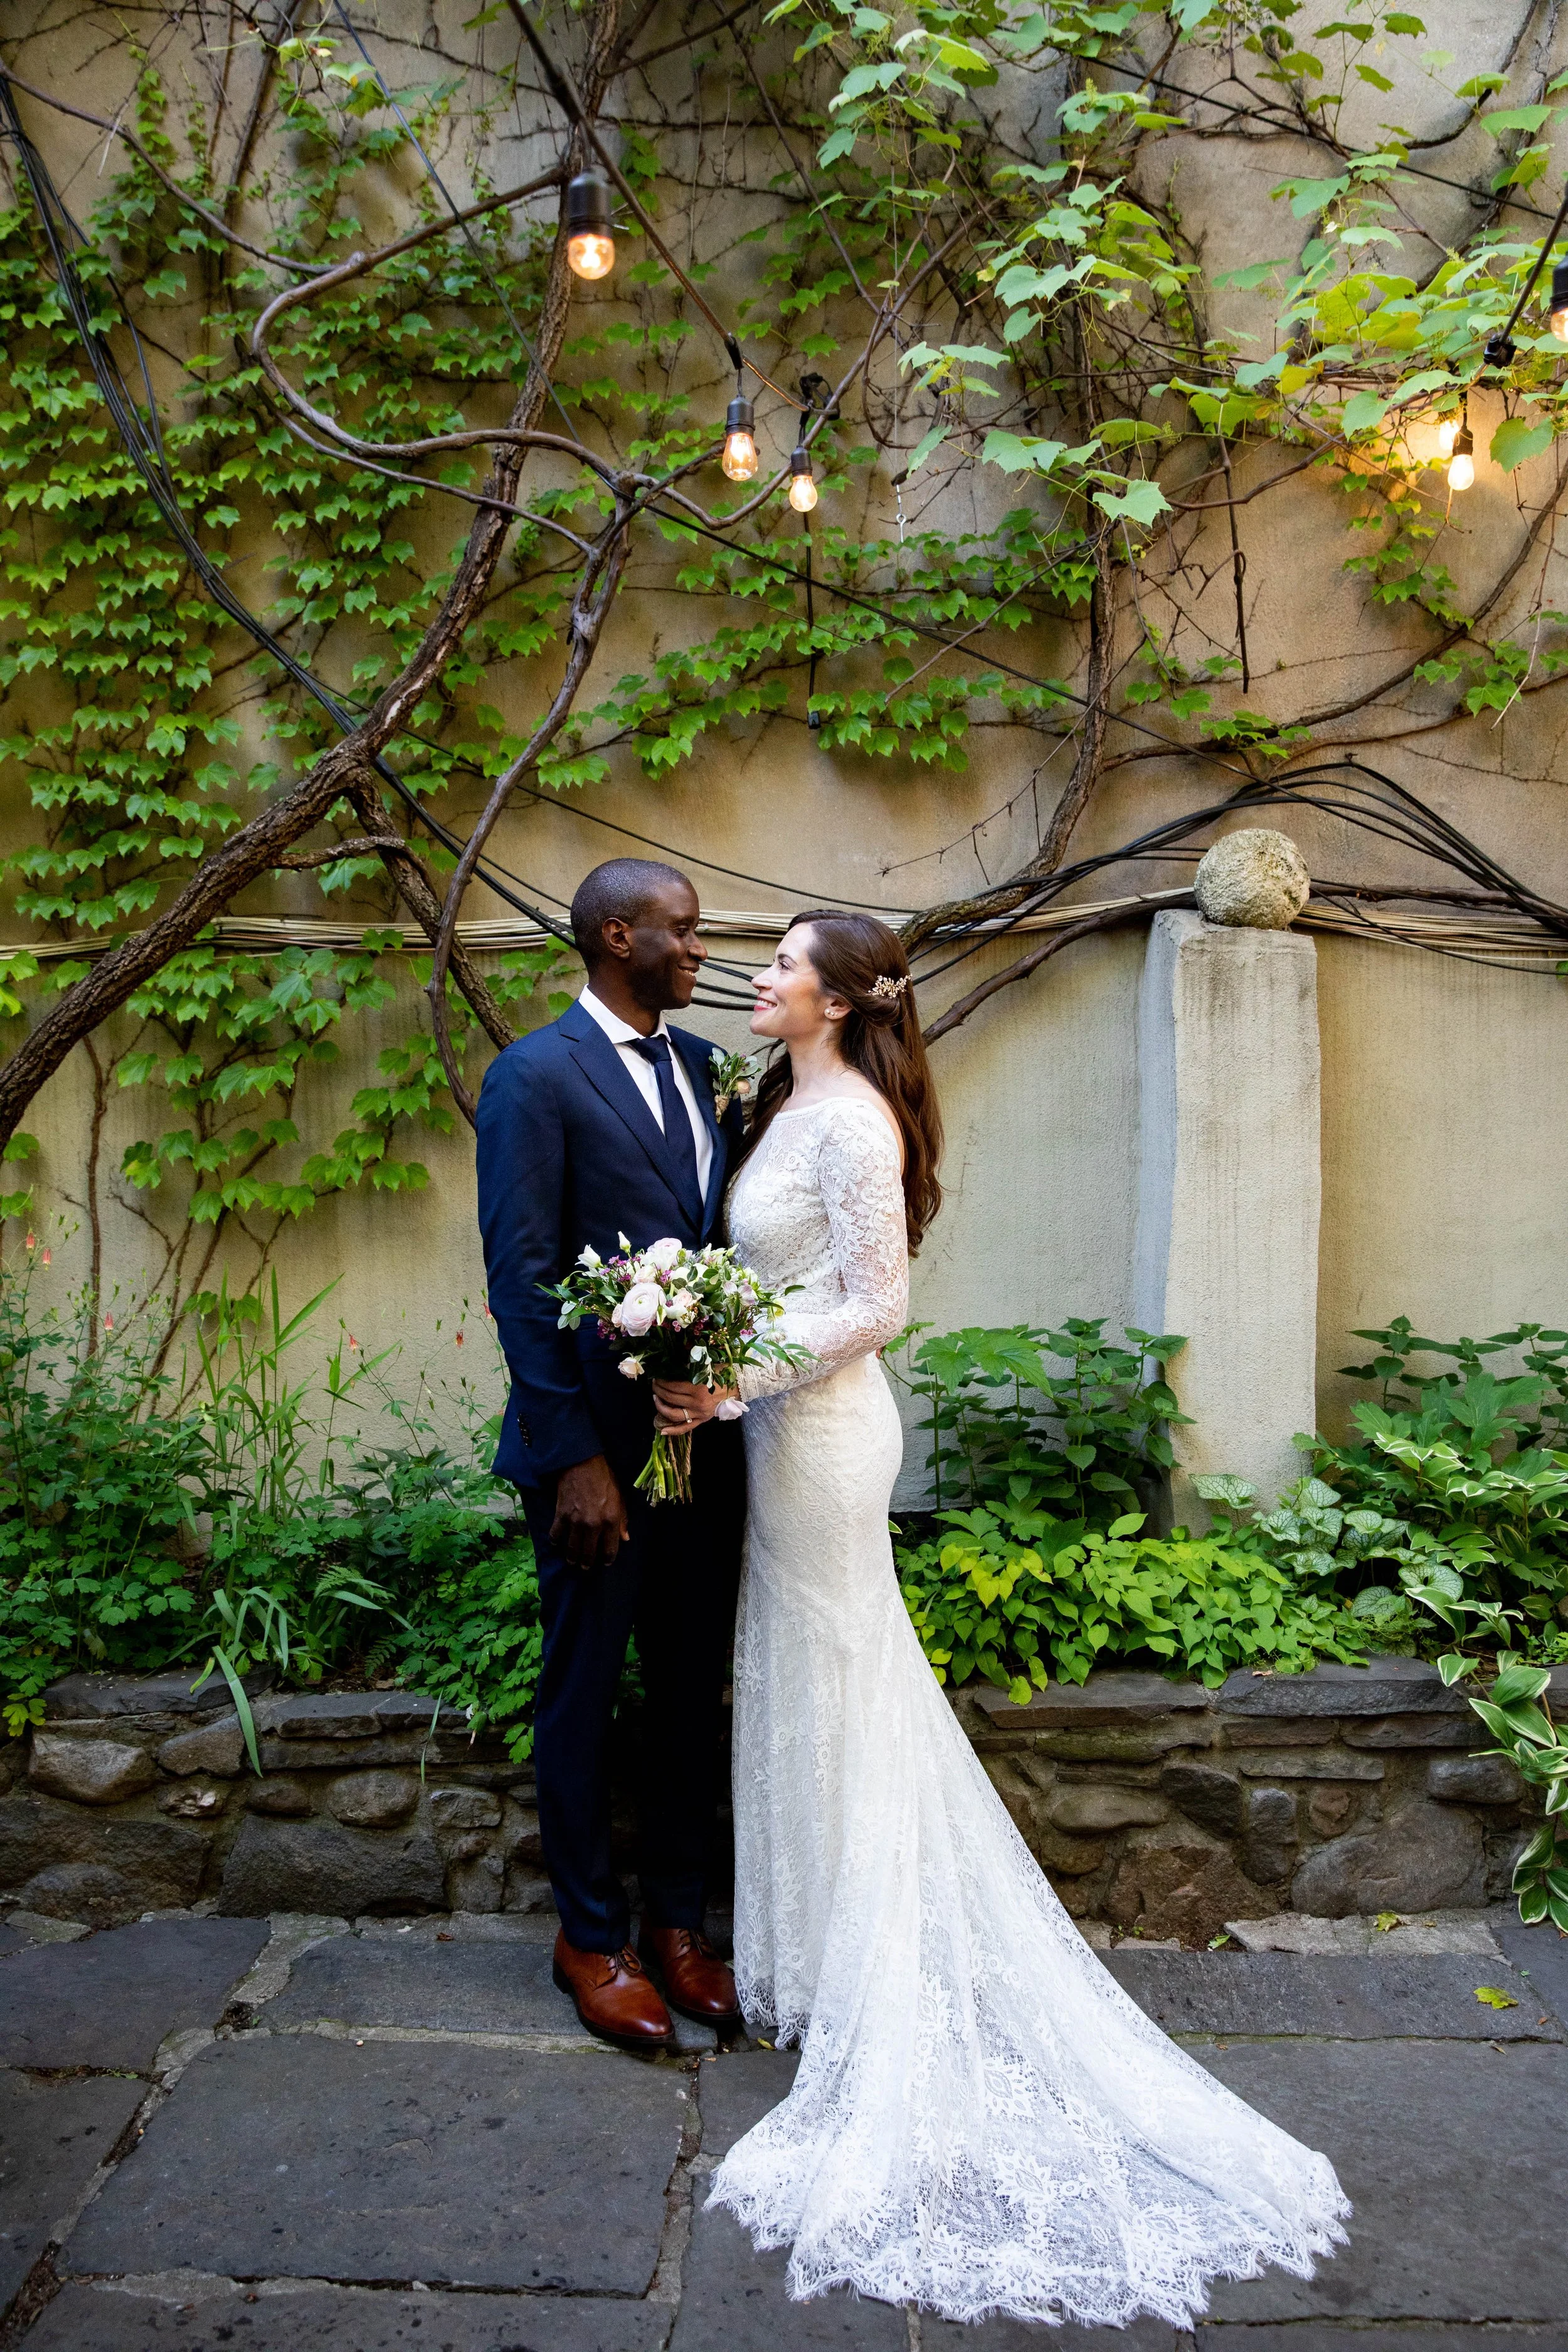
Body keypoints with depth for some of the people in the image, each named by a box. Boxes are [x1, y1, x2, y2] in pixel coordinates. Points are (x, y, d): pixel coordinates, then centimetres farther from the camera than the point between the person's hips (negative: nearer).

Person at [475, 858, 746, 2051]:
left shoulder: (705, 1065, 9)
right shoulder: (535, 1075, -11)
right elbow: (522, 1279, -14)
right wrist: (575, 1459, -17)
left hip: (708, 1438, 6)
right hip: (598, 1445, -6)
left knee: (694, 1688, 16)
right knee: (585, 1694, 11)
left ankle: (677, 1919, 35)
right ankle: (593, 1936, 31)